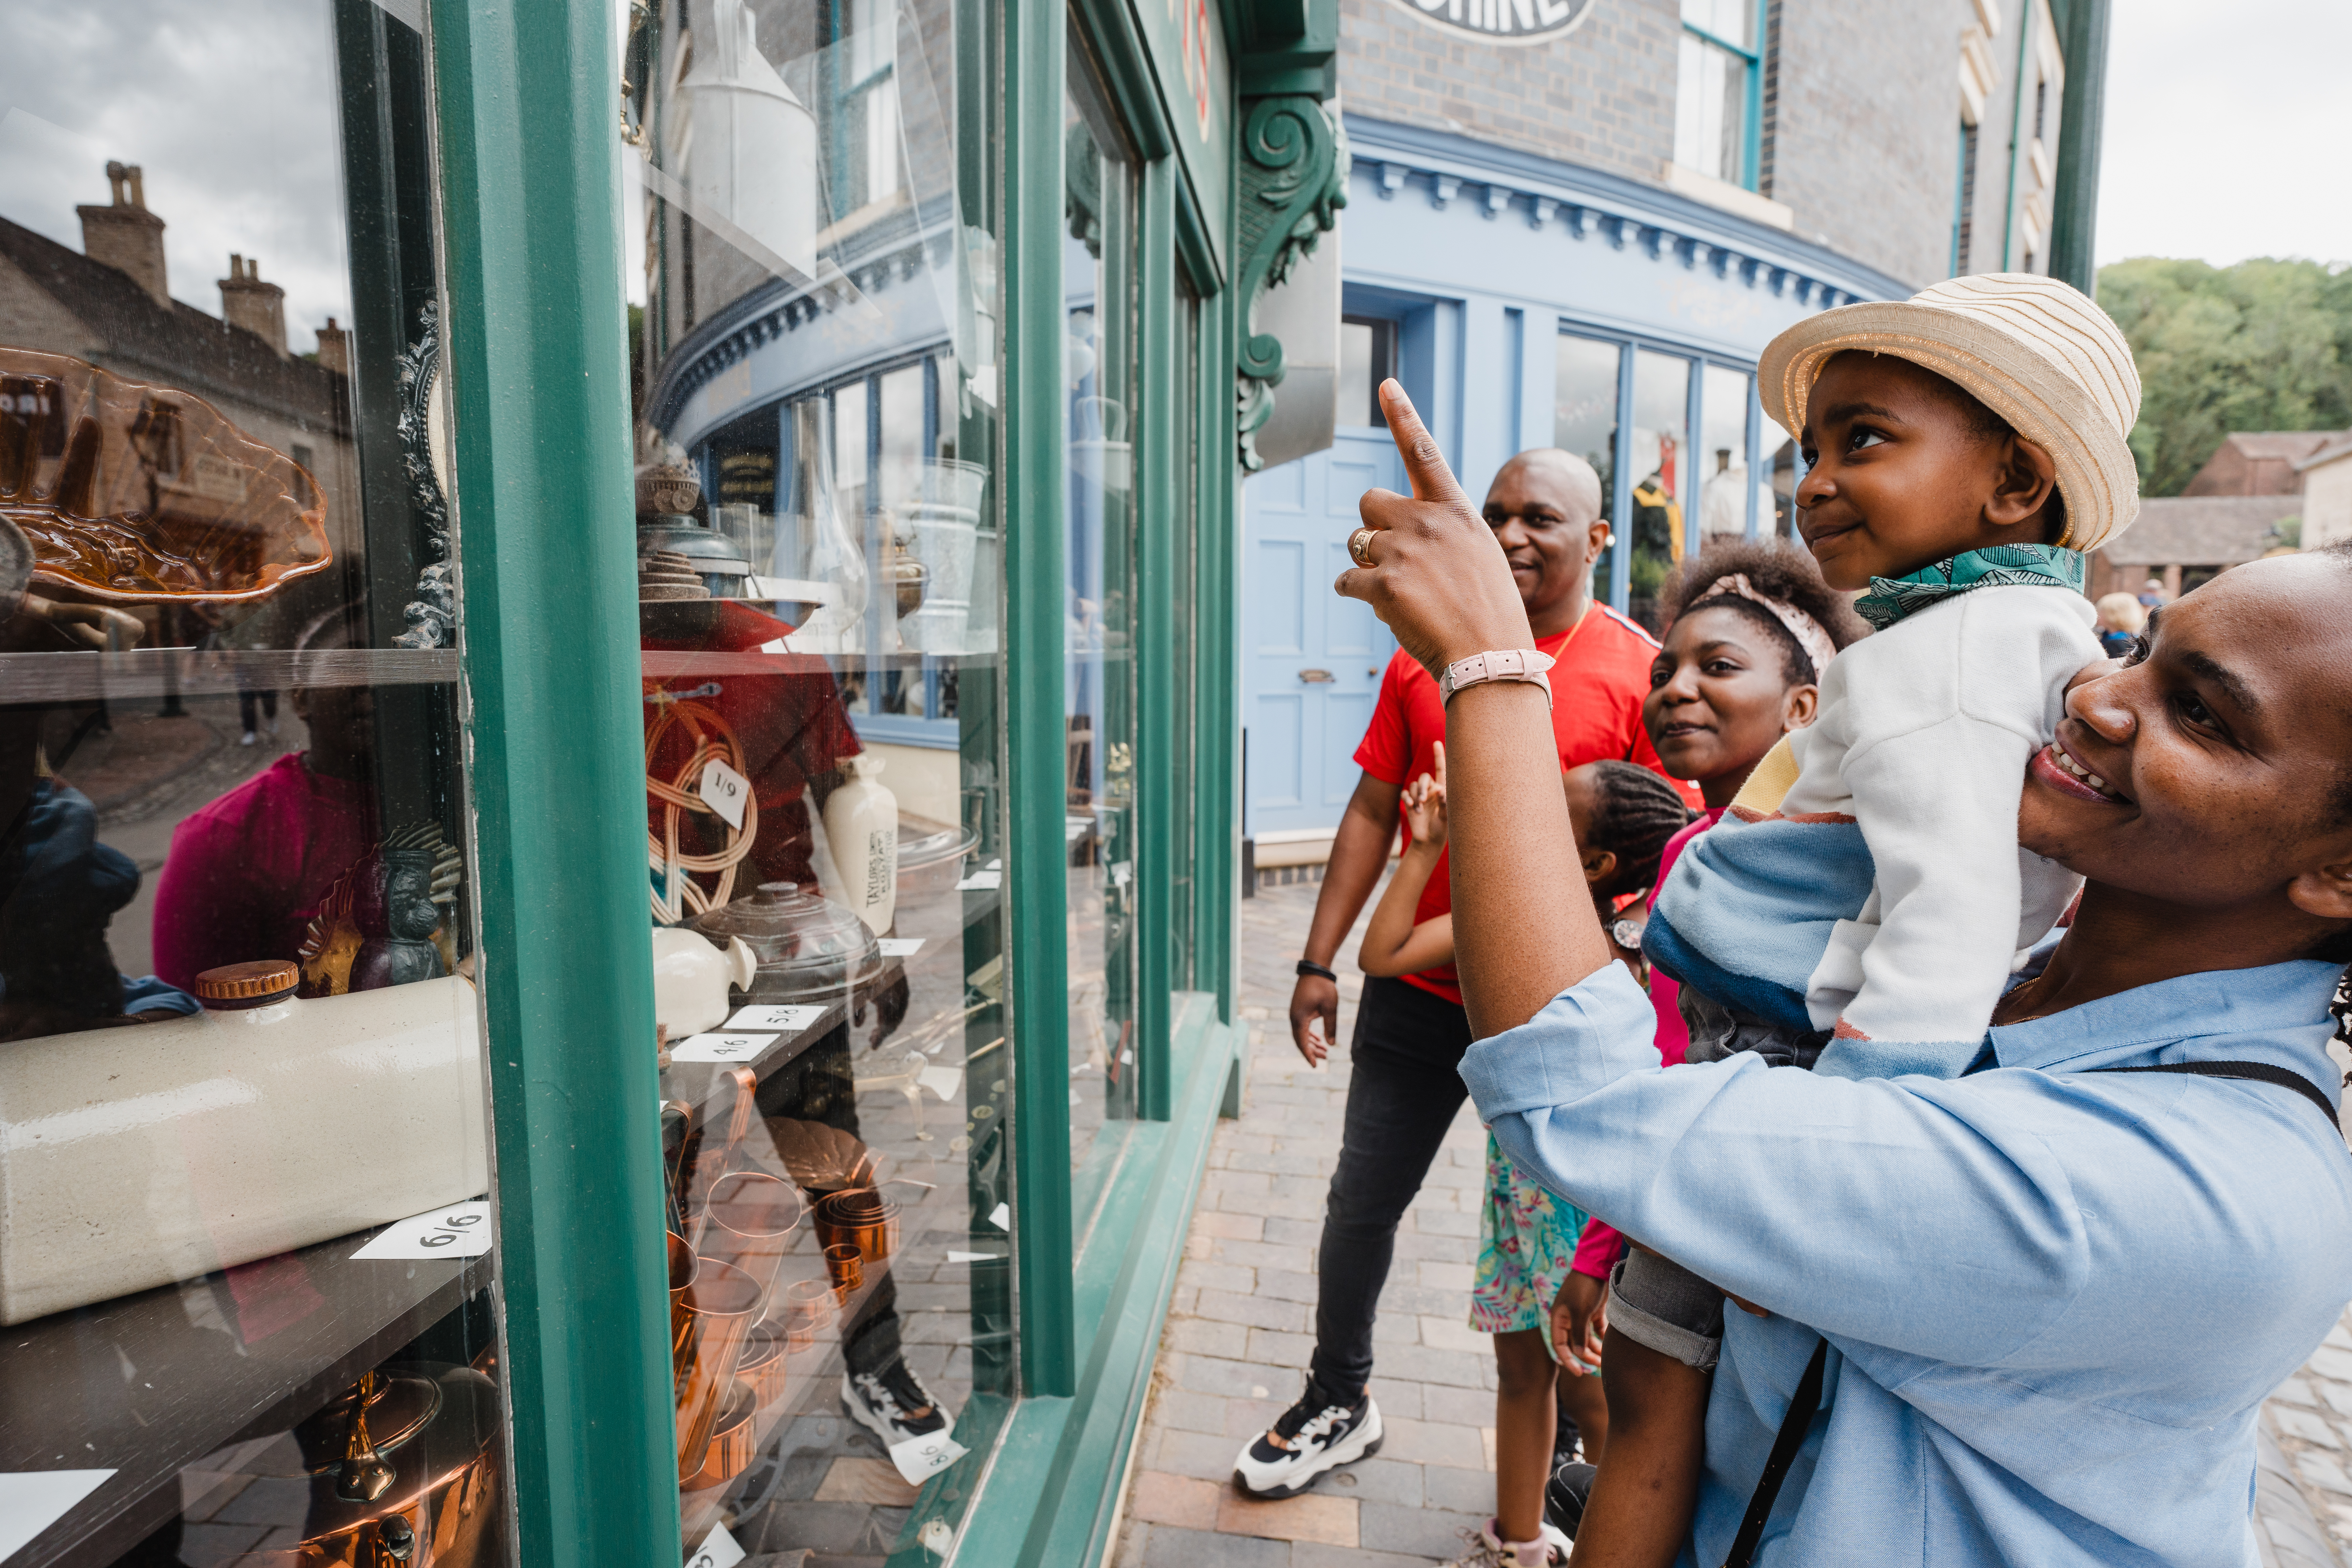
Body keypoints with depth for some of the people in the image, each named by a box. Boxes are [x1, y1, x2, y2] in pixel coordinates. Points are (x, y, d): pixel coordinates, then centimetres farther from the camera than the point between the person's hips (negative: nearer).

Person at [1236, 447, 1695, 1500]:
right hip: (1417, 992, 3)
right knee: (1362, 1200, 13)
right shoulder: (1425, 655, 3)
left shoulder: (1639, 673, -7)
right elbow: (1373, 813, 6)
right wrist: (1318, 962, 5)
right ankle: (1338, 1405, 39)